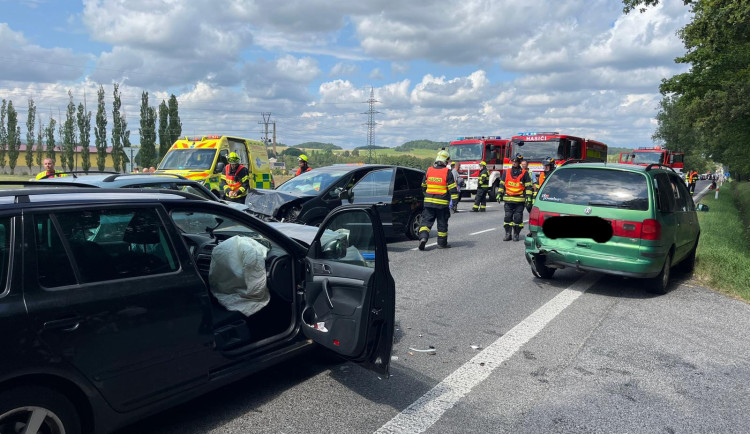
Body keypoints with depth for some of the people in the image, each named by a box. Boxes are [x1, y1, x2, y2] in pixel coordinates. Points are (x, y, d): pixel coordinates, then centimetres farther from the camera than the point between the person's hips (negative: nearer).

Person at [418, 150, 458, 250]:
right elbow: (452, 188, -10)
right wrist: (455, 201, -7)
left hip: (429, 202, 3)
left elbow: (423, 186, 16)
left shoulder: (429, 171, 5)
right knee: (442, 223, 9)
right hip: (442, 203, -3)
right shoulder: (447, 173, -8)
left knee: (427, 220, 7)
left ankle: (423, 237, -15)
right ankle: (442, 243, 17)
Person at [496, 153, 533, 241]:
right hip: (508, 200, 2)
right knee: (508, 217, 2)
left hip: (519, 200, -2)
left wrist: (528, 197, -3)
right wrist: (499, 194, 9)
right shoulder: (506, 172, 10)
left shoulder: (524, 173, 3)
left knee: (518, 218, 0)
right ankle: (507, 234, 7)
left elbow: (528, 186, 4)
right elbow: (502, 184, 15)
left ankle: (516, 234, 10)